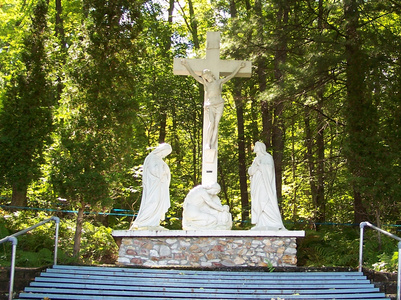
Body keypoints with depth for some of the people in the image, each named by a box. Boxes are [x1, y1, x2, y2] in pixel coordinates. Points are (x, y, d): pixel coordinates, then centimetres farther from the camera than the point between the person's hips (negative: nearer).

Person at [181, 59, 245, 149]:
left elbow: (231, 75, 15)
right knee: (211, 123, -20)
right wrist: (186, 65, 7)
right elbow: (193, 74, 11)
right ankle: (207, 144, -21)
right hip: (210, 106, -1)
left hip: (219, 104, 1)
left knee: (216, 124, -8)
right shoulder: (205, 83, 15)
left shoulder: (219, 82, 14)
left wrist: (239, 66, 12)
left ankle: (213, 145, -11)